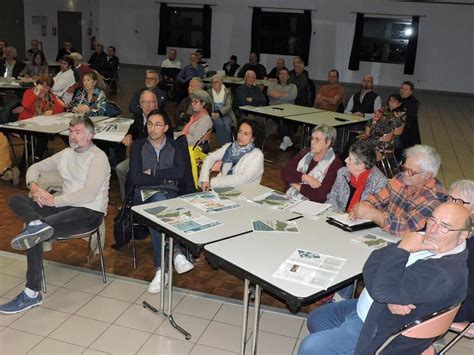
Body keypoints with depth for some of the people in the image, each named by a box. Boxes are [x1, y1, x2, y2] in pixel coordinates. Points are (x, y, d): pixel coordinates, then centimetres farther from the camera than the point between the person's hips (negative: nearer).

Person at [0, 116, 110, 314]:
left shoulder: (98, 158, -10)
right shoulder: (66, 154, 15)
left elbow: (89, 194, -20)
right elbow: (36, 167, 20)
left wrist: (55, 201, -19)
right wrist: (33, 184, -4)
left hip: (90, 212, -8)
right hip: (66, 206, 8)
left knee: (36, 233, -26)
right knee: (16, 200, -11)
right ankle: (38, 224, -37)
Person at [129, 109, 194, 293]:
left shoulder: (176, 147, 11)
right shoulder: (138, 146, 10)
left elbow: (179, 173, -8)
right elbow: (135, 178, -4)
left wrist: (152, 172, -6)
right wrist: (165, 177, -6)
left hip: (169, 194, 0)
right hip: (144, 194, 0)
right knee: (159, 200, -37)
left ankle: (161, 268, -37)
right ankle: (176, 253, -42)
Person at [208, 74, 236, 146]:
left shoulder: (227, 92, 6)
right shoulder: (209, 92, 9)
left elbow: (228, 106, -5)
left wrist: (219, 113, -21)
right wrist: (211, 113, -23)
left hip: (225, 113, 0)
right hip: (214, 114, 0)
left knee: (227, 124, -32)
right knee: (219, 124, -32)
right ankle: (221, 145, -28)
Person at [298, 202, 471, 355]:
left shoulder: (447, 273, -29)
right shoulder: (423, 239, -3)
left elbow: (382, 290, -34)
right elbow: (371, 266, -7)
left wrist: (403, 249, -25)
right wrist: (390, 298, -24)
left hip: (381, 329, -8)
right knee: (316, 319, 18)